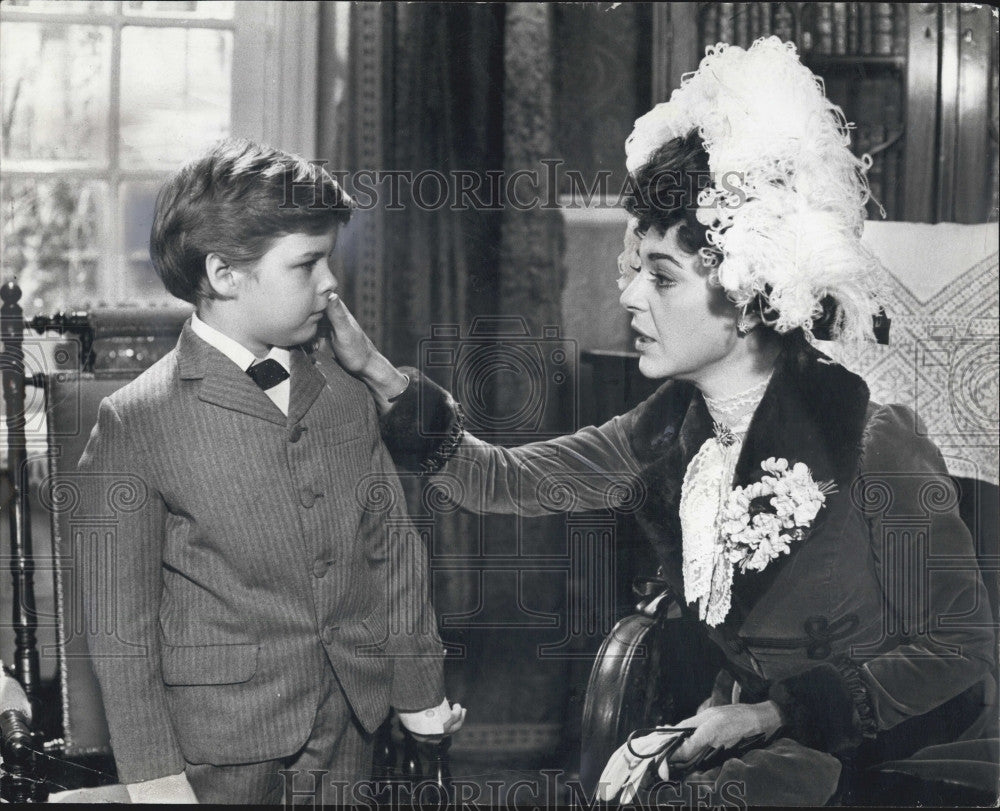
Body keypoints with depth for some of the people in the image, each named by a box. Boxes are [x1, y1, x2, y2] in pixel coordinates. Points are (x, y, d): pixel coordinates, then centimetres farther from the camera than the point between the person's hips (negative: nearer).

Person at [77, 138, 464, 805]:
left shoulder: (349, 397, 7)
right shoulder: (136, 423, -9)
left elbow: (394, 549, 13)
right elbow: (121, 618, -8)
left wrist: (421, 694, 16)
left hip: (349, 735, 5)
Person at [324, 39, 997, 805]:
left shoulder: (877, 445, -20)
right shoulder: (672, 431, -1)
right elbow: (504, 483, 5)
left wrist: (776, 714, -19)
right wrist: (378, 374, -5)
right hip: (750, 736, 6)